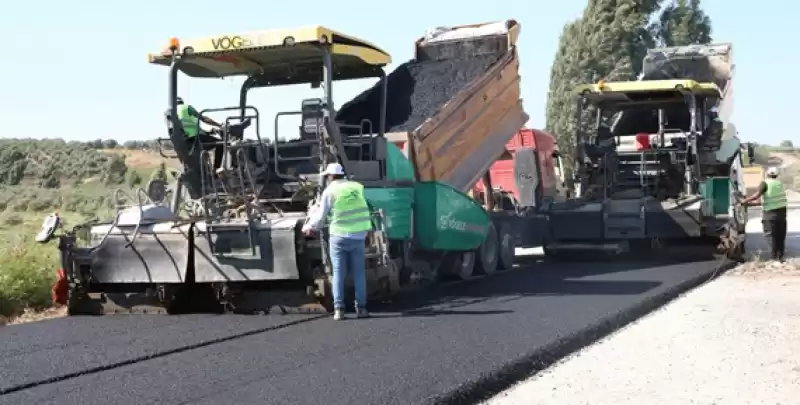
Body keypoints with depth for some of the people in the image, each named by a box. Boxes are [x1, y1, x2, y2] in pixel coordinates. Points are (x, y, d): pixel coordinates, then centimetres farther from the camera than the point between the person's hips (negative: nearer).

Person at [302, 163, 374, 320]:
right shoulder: (357, 187, 8)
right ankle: (361, 307, 7)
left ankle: (338, 308, -1)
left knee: (338, 273, 3)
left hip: (339, 236, -3)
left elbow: (321, 215, -1)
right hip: (358, 236, 3)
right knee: (359, 273, 9)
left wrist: (309, 227, 16)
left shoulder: (330, 191, -5)